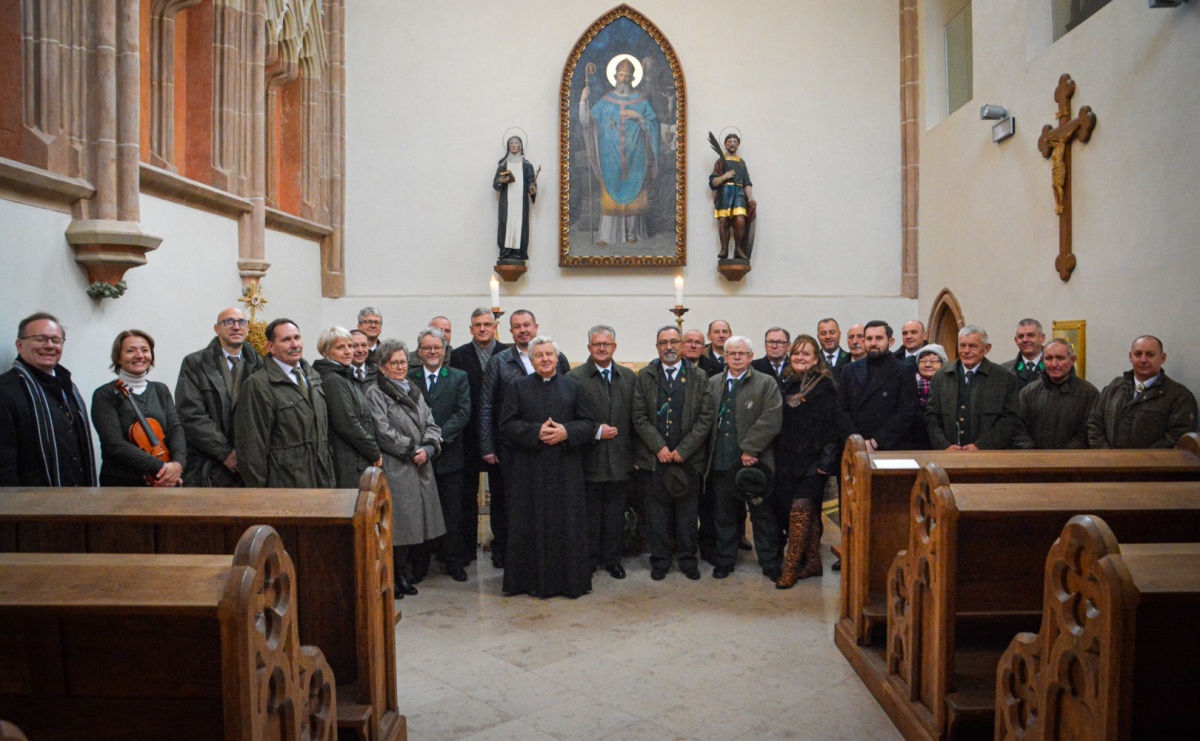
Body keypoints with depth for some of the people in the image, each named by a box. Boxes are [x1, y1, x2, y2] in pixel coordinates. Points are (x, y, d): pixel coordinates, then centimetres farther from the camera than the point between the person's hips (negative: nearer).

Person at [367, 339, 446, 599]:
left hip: (420, 468, 6)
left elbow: (431, 425, 11)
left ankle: (401, 574, 21)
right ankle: (388, 579, 8)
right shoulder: (375, 393, -5)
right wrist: (412, 450, -12)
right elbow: (384, 432, -13)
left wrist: (427, 449, -7)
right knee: (393, 522, -3)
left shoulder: (414, 390, 16)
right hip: (393, 468, -6)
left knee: (409, 523, 10)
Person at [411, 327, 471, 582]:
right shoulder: (409, 379, 7)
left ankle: (454, 561, 18)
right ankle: (419, 564, 18)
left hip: (449, 455, 0)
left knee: (452, 513, 6)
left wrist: (440, 435, -16)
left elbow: (463, 413, -5)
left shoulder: (458, 377, 5)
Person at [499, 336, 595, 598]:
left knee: (567, 524, 3)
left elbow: (588, 423, 5)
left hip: (566, 469, 1)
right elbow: (506, 423, -3)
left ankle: (570, 579, 14)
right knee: (531, 524, 3)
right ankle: (534, 579, 13)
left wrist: (567, 431, -14)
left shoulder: (572, 387, 9)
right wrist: (536, 432, -16)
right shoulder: (518, 387, 5)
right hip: (529, 469, -1)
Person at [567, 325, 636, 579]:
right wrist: (596, 432, -14)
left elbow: (635, 417, 8)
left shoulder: (628, 376, 8)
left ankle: (612, 559, 25)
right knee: (590, 513, 9)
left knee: (616, 514, 11)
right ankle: (590, 559, 23)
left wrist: (635, 452, 4)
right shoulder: (574, 377, -4)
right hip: (590, 460, -3)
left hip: (621, 460, 3)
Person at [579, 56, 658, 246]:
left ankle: (632, 232, 11)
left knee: (633, 193, 1)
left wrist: (638, 117, -10)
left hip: (634, 156, 0)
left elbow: (653, 123, 6)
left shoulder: (641, 101, 9)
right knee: (610, 194, -3)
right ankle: (606, 235, -2)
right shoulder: (604, 101, 8)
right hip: (611, 157, 0)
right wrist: (584, 100, -11)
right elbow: (587, 122, 1)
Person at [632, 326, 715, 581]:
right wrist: (659, 448, -9)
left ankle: (687, 559, 21)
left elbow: (705, 418, -1)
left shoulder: (699, 377, 4)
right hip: (653, 457, 0)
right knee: (657, 513, 6)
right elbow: (639, 416, 0)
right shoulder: (644, 376, 4)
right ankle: (660, 560, 19)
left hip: (687, 458, 0)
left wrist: (682, 450, -9)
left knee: (687, 512, 7)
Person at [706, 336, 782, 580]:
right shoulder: (713, 383, 11)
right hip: (721, 461, 3)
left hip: (754, 461, -3)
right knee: (725, 515, 12)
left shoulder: (766, 383, -1)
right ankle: (725, 561, 25)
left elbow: (771, 420, -11)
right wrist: (709, 454, 0)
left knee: (763, 515, 6)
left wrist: (749, 449, -16)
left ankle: (770, 564, 17)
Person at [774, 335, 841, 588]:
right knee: (809, 512, 13)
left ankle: (791, 568, -3)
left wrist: (826, 460, -17)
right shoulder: (788, 384, 11)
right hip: (789, 459, 6)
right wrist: (780, 456, 9)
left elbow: (830, 424, -12)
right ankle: (812, 562, 22)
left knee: (799, 510, -9)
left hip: (811, 460, -6)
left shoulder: (825, 386, -6)